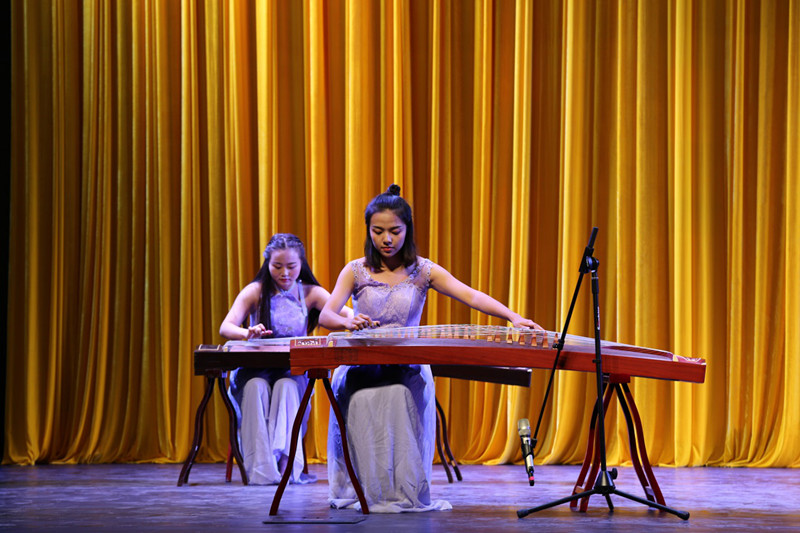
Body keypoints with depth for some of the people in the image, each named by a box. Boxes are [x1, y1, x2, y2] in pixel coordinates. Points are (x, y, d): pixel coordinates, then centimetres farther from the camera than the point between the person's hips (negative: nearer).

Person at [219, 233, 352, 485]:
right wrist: (247, 333, -39)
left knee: (286, 386, -33)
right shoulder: (255, 291, 0)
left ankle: (287, 463, -42)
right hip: (254, 369, 0)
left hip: (292, 371, 1)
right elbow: (225, 327, -13)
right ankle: (261, 469, -41)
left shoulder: (310, 293, 4)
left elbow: (347, 313, -12)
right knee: (256, 387, -34)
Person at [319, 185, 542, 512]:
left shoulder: (423, 271, 3)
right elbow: (325, 315, -8)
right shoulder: (355, 271, 3)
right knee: (363, 399, -26)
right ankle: (362, 494, -9)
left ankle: (404, 494, -11)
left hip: (408, 370, 0)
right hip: (361, 368, 0)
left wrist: (512, 317, -27)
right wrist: (348, 322, -33)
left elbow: (470, 295, -10)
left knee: (403, 397, -27)